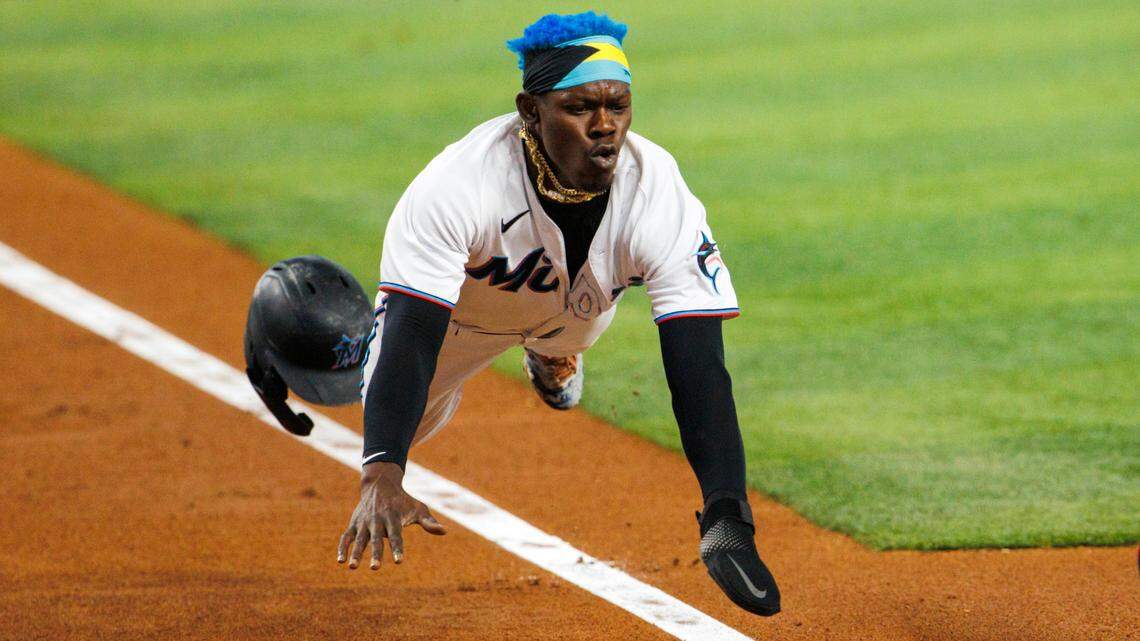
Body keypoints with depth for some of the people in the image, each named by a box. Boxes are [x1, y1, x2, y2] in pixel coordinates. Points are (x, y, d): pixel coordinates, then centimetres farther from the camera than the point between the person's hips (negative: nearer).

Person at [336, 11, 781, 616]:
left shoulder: (662, 198, -41)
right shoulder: (455, 186, -46)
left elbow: (699, 370, -45)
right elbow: (409, 346, -51)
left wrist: (727, 517, -58)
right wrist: (381, 478, -68)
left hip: (576, 307, 2)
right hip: (466, 302, -2)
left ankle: (549, 357, 61)